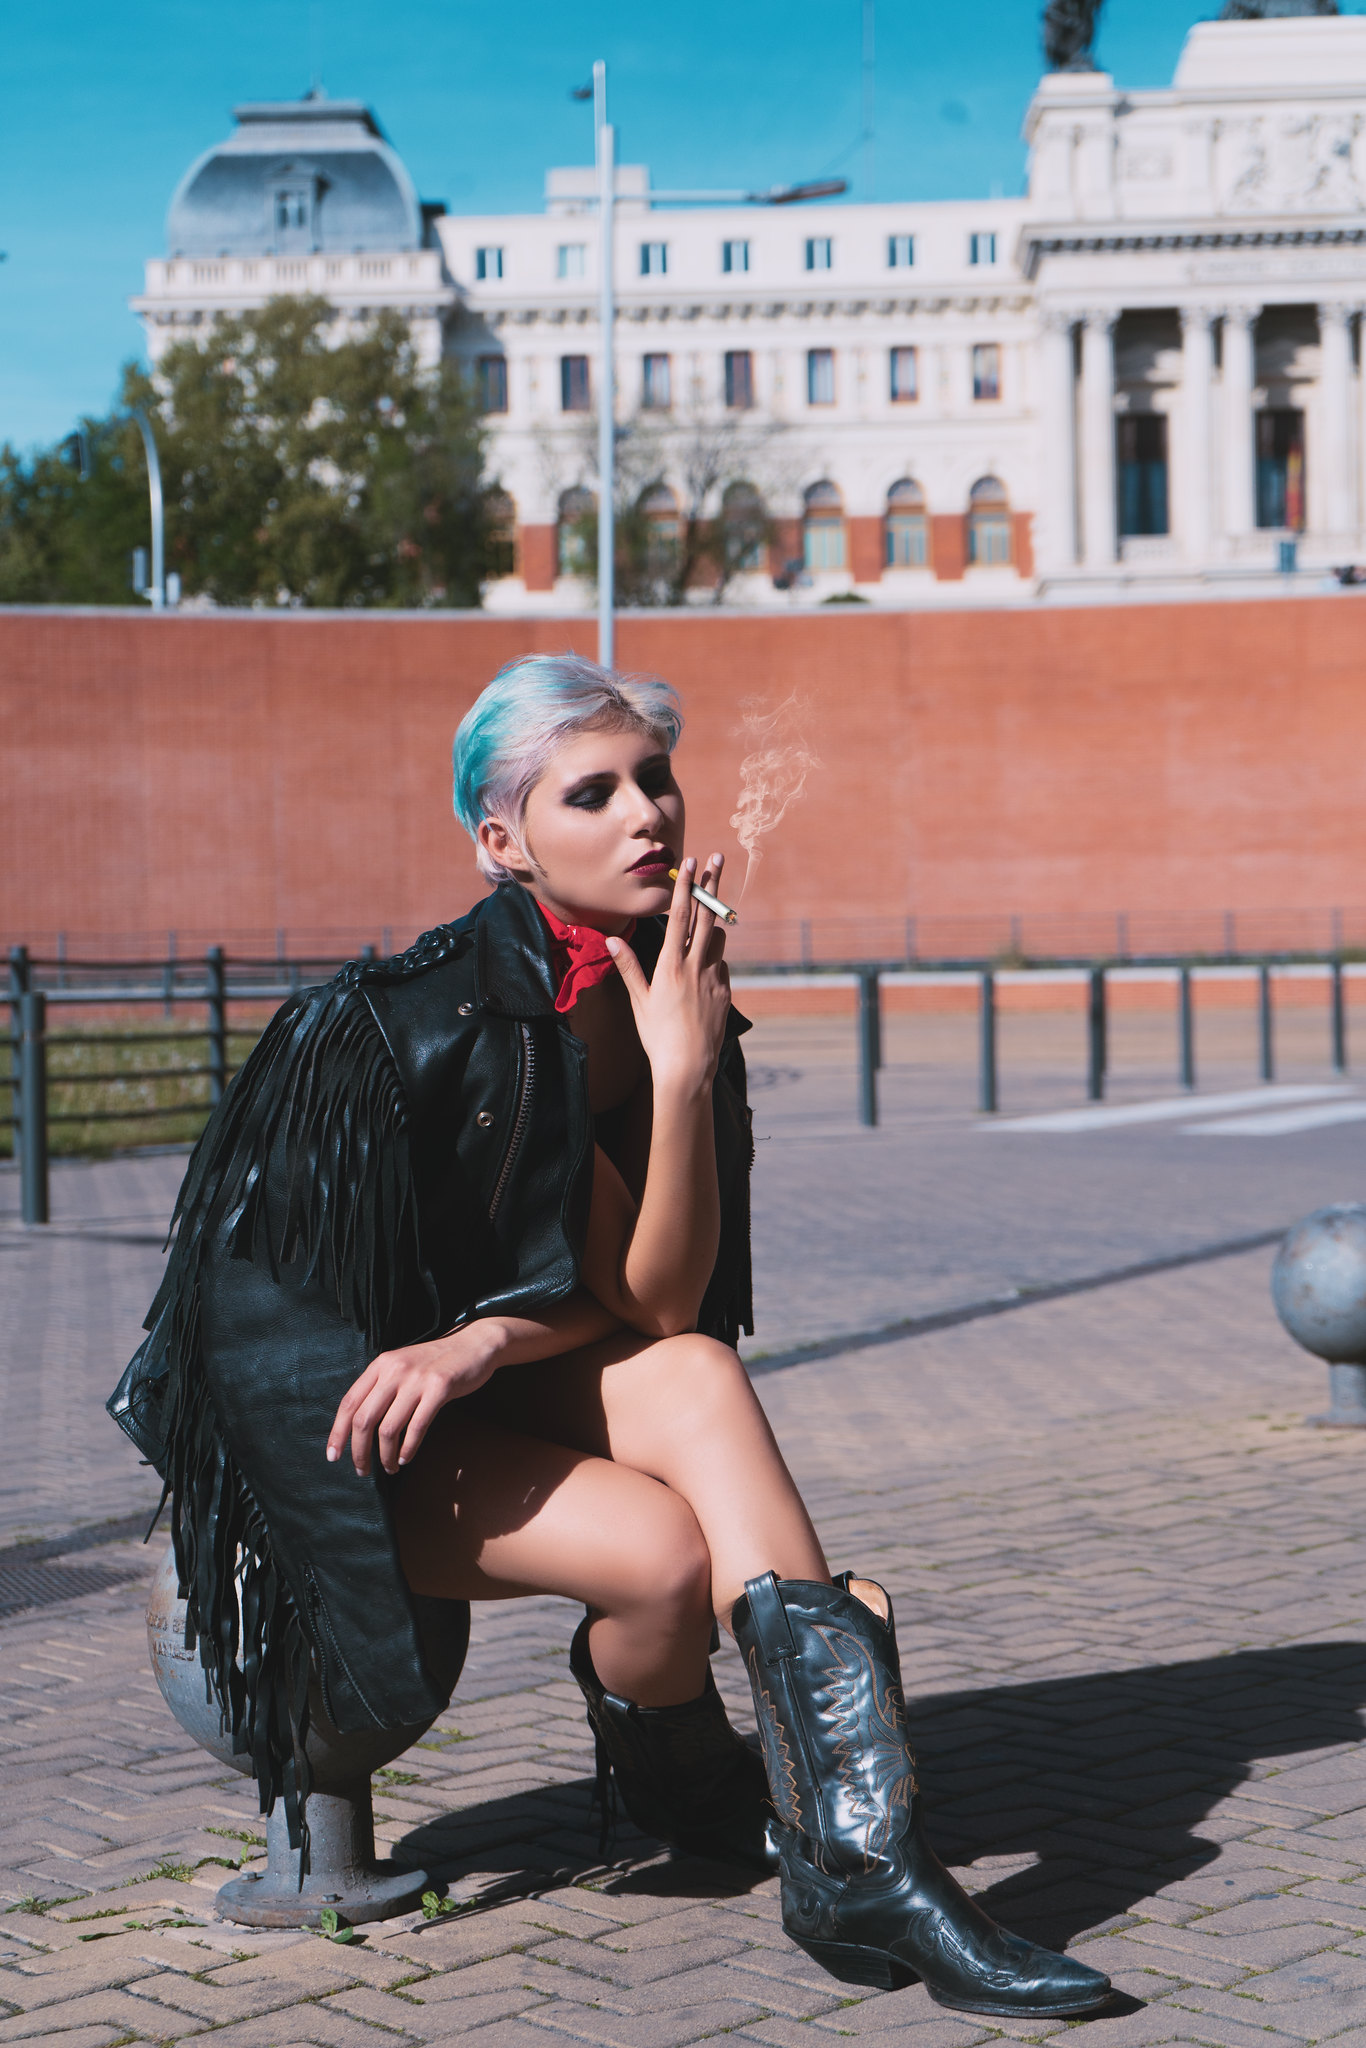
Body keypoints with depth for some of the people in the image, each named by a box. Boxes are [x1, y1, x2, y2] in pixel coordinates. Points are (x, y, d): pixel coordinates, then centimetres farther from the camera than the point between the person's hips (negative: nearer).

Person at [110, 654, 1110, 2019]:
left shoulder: (664, 988, -2)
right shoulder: (467, 1020, -24)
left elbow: (660, 1303, -8)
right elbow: (650, 1293, -20)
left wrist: (485, 1342, -24)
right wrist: (682, 1071, -31)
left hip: (507, 1393, 6)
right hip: (343, 1432, -6)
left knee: (695, 1376, -27)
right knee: (671, 1556, -28)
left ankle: (863, 1861, -32)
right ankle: (671, 1782, 8)